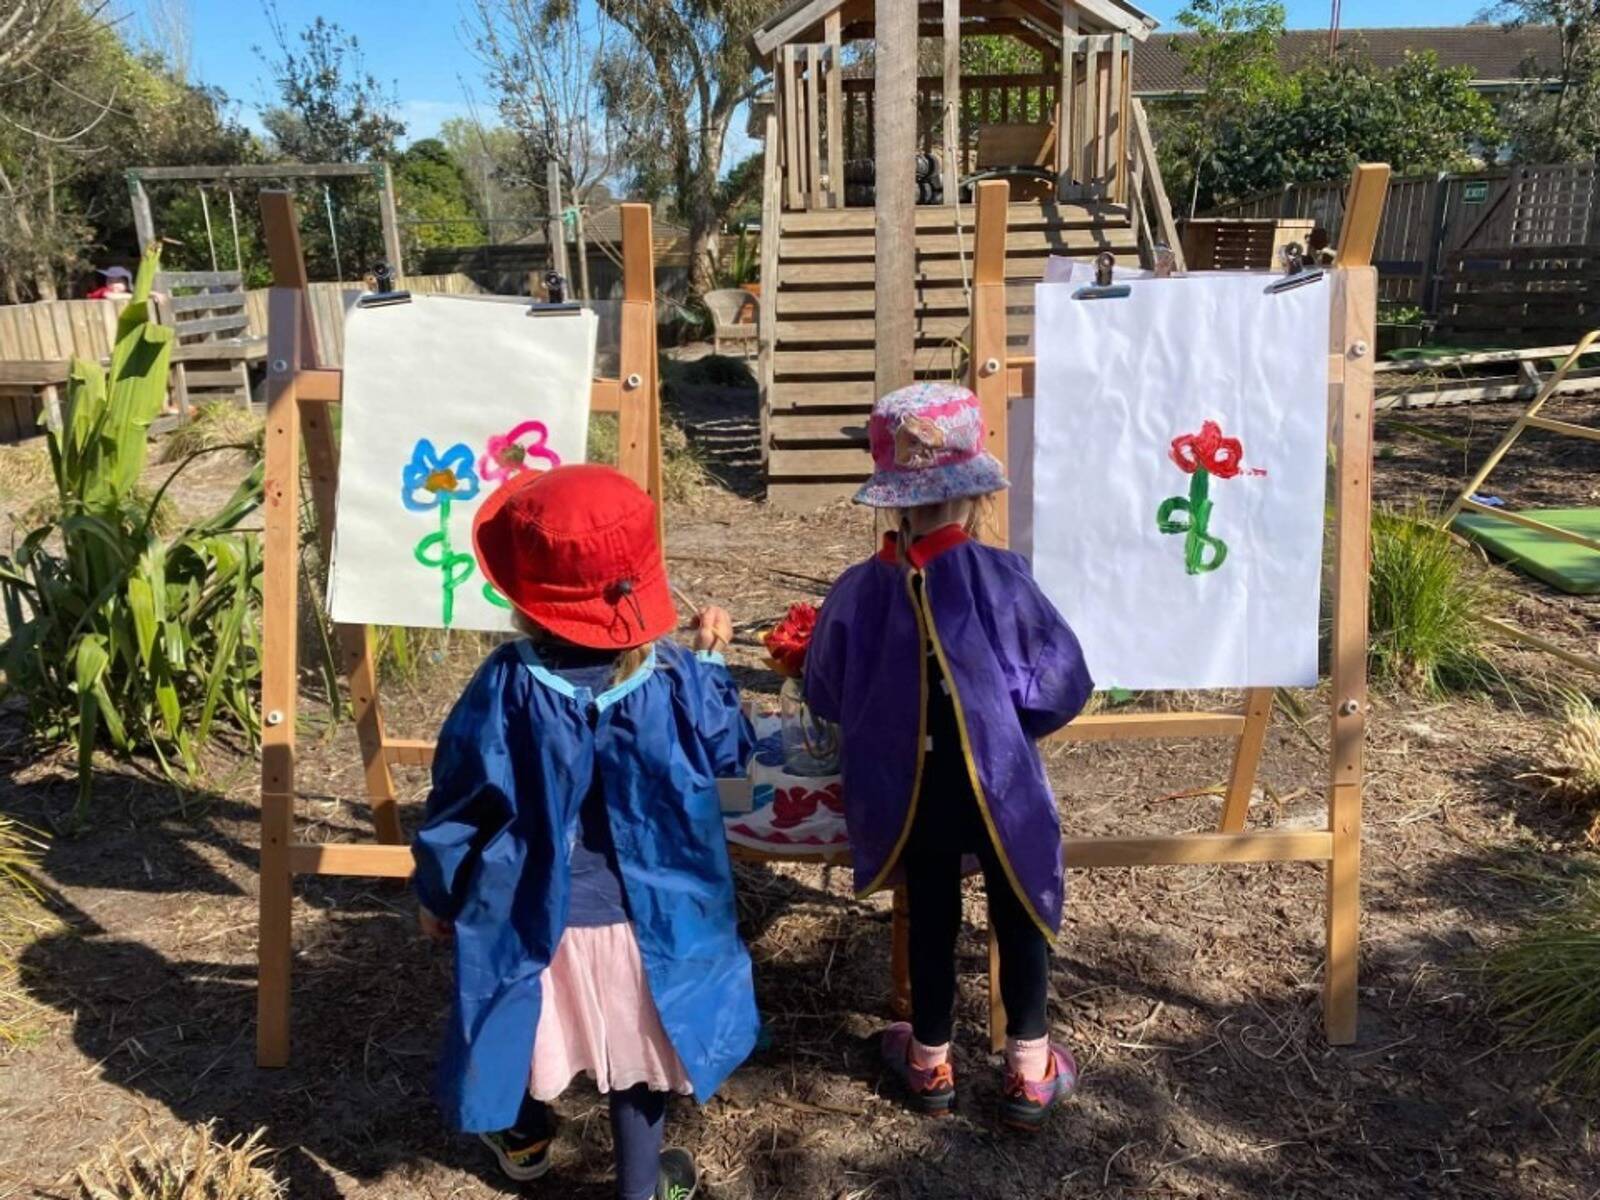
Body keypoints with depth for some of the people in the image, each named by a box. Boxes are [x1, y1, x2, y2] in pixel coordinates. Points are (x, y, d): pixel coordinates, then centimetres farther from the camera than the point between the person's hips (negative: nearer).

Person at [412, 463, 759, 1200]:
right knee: (635, 1044, 21)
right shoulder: (676, 679, -19)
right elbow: (729, 755, 0)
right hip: (643, 913, 0)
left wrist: (437, 896, 6)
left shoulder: (506, 688, -21)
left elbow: (459, 804, -11)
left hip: (535, 914, 0)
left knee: (530, 1022, 27)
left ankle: (524, 1141, 54)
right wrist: (713, 661, 10)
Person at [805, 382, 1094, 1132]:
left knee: (930, 921, 21)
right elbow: (1063, 685, -10)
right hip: (999, 786, -2)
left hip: (908, 790, 2)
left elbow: (826, 701, 0)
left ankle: (930, 1065, 38)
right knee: (1018, 919, 18)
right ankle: (1030, 1075, 30)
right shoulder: (999, 578, -18)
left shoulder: (859, 590, -13)